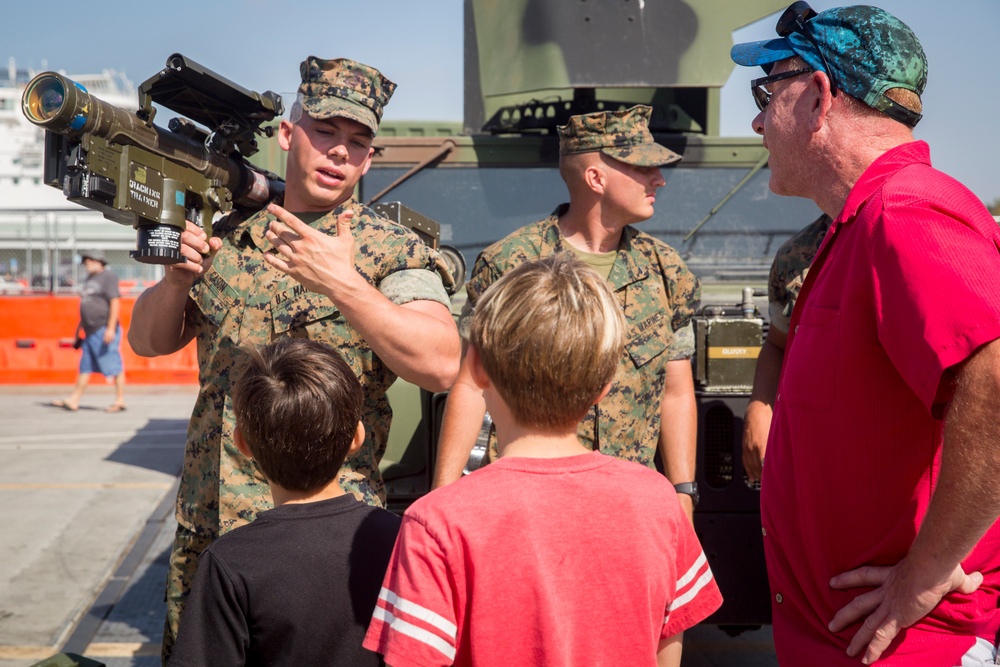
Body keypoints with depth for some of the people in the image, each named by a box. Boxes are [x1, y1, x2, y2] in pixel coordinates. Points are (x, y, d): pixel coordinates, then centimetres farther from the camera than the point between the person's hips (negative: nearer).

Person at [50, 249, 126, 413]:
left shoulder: (108, 277, -7)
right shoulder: (89, 280, 20)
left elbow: (115, 303, -16)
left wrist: (111, 328, -23)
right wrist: (78, 331, 24)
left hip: (104, 330, -10)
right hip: (90, 332, 10)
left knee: (115, 367, -5)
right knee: (85, 367, 10)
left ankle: (120, 401, 0)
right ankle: (74, 401, 12)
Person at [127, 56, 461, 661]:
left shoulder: (393, 251, -6)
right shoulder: (231, 237, 8)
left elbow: (442, 365, -21)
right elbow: (149, 341, 11)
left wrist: (342, 284, -30)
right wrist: (178, 278, -10)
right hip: (205, 529, 5)